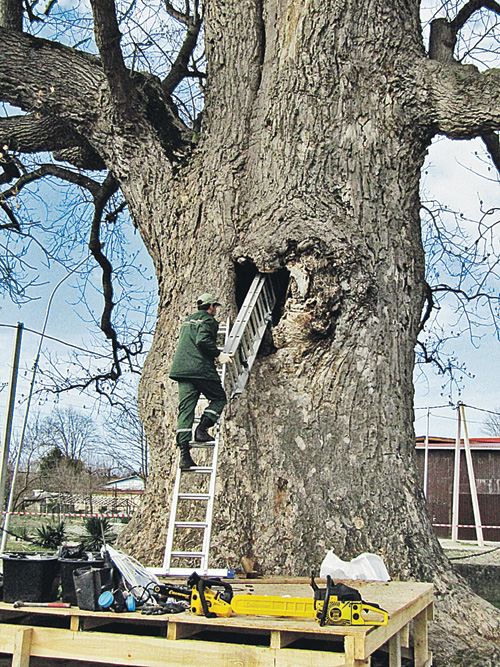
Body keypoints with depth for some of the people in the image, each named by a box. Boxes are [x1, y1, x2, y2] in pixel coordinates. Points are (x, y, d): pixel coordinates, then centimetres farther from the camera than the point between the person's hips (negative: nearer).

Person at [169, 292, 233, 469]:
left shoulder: (187, 320, 25)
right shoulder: (208, 320, -1)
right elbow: (203, 340, -17)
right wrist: (218, 354, -7)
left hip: (181, 368, 7)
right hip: (200, 368, -7)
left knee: (185, 409, 0)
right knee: (219, 398, 13)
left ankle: (184, 453, -9)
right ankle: (202, 429, -5)